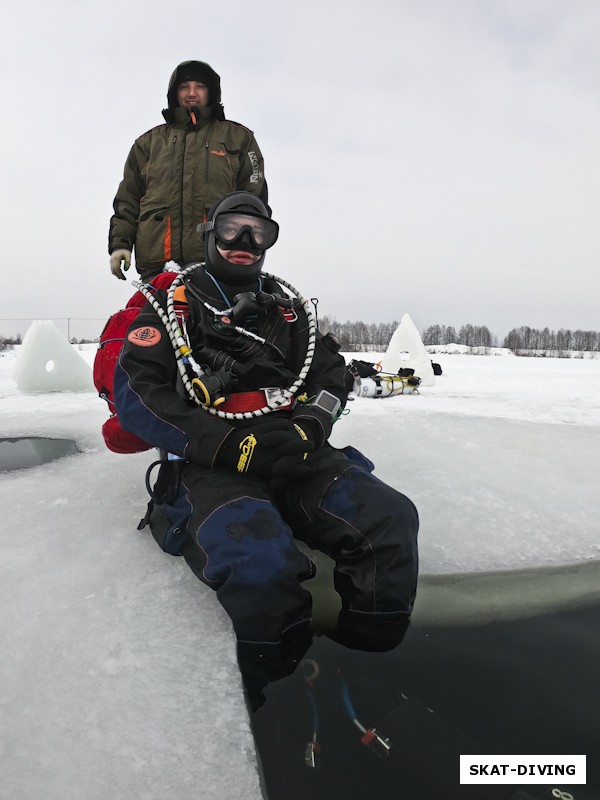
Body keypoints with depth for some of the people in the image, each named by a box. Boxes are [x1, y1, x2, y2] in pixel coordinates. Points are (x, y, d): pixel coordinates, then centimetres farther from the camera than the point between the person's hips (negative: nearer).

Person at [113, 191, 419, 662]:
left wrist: (310, 426, -5)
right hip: (210, 466, -3)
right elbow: (136, 394, -2)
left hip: (295, 455, 4)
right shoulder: (174, 302, 10)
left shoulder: (290, 305, 24)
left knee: (390, 520, -23)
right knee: (260, 563, -35)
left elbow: (330, 373, 19)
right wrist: (230, 444, -14)